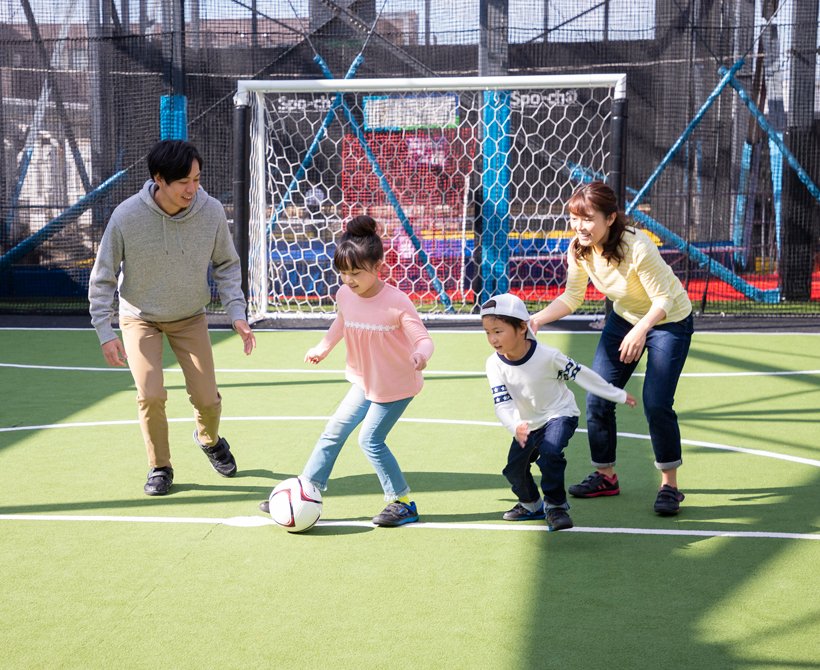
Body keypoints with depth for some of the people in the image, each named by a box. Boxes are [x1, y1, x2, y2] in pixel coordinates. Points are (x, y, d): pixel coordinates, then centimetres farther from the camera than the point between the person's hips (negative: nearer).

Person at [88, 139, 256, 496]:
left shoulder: (211, 211, -20)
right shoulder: (126, 216, -26)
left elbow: (226, 264, -3)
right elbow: (102, 278, -13)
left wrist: (237, 313, -13)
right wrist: (105, 332, -17)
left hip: (190, 317, 2)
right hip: (140, 316, -2)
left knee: (207, 399, -1)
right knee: (151, 395, -16)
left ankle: (209, 439, 36)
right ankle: (159, 466, 11)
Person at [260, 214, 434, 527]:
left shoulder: (396, 302, -26)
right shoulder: (344, 295, -8)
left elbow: (423, 338, -23)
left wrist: (420, 355, -44)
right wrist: (323, 347, 17)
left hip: (396, 386, -6)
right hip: (364, 382, 7)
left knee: (370, 439, -9)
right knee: (334, 431, 7)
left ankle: (403, 503, 6)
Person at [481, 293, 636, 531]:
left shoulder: (547, 356, -26)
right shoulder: (495, 364, -18)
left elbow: (580, 374, -14)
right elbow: (502, 403, -23)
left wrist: (617, 395, -5)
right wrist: (515, 428, -45)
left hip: (560, 414, -5)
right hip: (527, 423, 5)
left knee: (549, 452, -29)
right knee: (514, 469, 1)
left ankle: (556, 505, -9)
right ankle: (531, 505, 31)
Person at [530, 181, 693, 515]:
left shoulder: (636, 247, -34)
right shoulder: (579, 249, -17)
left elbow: (664, 299, -28)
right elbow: (572, 297, -5)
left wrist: (641, 330, -45)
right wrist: (537, 319, -21)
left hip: (669, 321, -6)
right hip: (623, 318, 6)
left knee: (656, 405, -15)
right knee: (597, 400, 2)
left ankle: (669, 485, 4)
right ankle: (605, 476, 21)